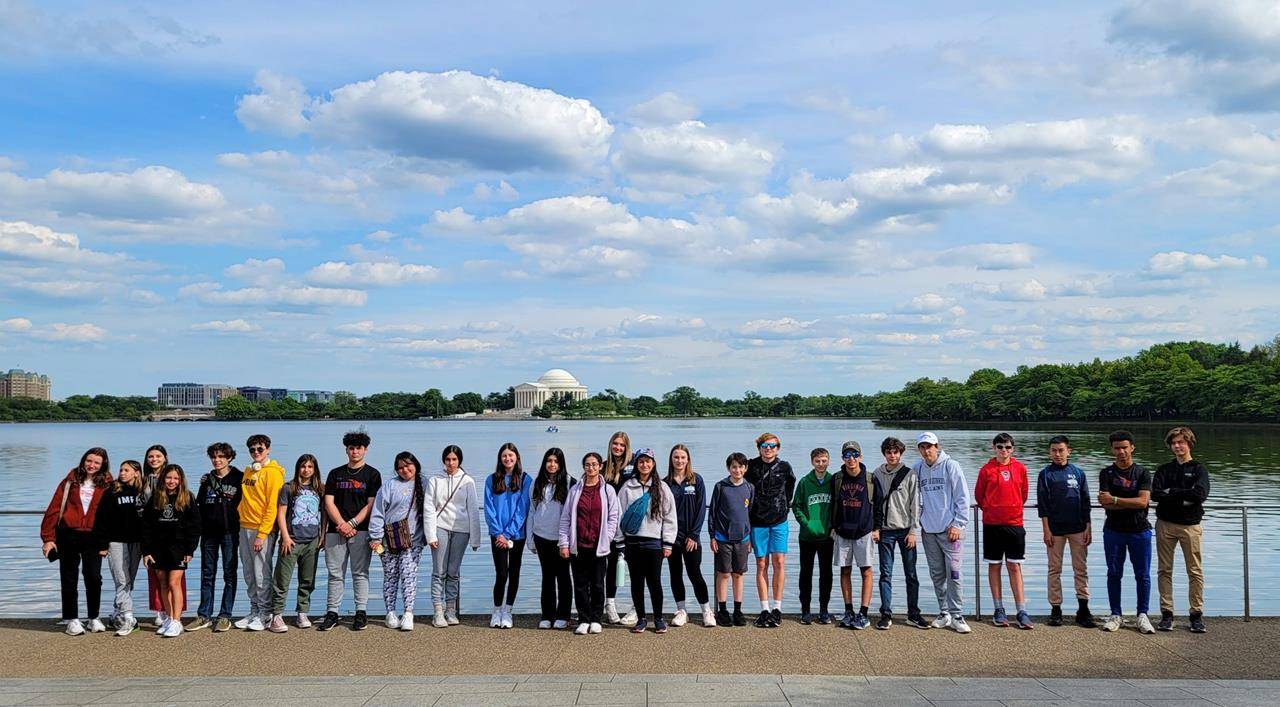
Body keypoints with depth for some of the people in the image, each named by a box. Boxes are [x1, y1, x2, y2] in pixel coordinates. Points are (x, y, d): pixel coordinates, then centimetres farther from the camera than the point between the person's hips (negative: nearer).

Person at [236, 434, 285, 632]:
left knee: (262, 574, -4)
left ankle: (265, 614, 4)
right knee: (249, 574, 11)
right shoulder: (248, 472, 15)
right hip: (245, 528, 7)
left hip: (262, 530, -7)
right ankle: (254, 611, 19)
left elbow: (272, 506, -14)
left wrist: (262, 534, -17)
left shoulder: (273, 473, -9)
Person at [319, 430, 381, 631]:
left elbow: (371, 505, -2)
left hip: (361, 531, -3)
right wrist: (341, 524, -8)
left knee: (360, 573, -2)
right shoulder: (335, 474, 15)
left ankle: (361, 613, 2)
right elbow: (329, 503, 7)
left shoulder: (372, 474, 6)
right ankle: (332, 613, 8)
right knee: (335, 574, 4)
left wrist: (351, 524, -11)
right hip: (335, 530, 3)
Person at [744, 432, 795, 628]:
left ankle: (777, 608, 2)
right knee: (762, 564, 3)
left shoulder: (784, 468, 2)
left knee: (779, 562, -6)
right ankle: (764, 609, 7)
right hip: (757, 523, 0)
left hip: (779, 522, 0)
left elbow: (789, 488, 17)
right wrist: (748, 516, 7)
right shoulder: (751, 467, 1)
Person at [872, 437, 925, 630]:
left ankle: (913, 614, 13)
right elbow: (873, 503, 8)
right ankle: (886, 614, 7)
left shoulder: (910, 475, 0)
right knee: (885, 574, 3)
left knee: (911, 574, 4)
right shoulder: (877, 475, 7)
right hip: (885, 531, 1)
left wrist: (913, 531, -7)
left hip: (906, 530, -1)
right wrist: (874, 528, 1)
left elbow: (915, 504, -2)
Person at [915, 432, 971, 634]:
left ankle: (956, 615, 0)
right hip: (928, 530, 4)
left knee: (953, 574, -6)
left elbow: (962, 497, -5)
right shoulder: (917, 469, 8)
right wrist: (919, 523, 9)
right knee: (937, 575, 10)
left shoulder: (951, 466, -5)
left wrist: (958, 524, -9)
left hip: (949, 529, -4)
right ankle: (944, 613, 19)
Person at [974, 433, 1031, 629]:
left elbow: (1024, 493, 16)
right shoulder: (987, 469, -1)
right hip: (992, 524, -1)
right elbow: (979, 495, 8)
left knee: (1015, 566, 1)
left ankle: (1021, 611, 3)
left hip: (1014, 523, 1)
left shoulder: (1020, 468, 4)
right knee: (994, 565, 5)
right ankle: (999, 610, 12)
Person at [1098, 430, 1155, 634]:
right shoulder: (1106, 473, 3)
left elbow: (1143, 501, -12)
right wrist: (1132, 503, -14)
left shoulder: (1142, 473, 2)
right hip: (1114, 531, 1)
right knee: (1114, 574, 6)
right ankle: (1115, 615, 14)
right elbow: (1105, 503, -10)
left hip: (1139, 531, 0)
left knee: (1142, 575, 3)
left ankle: (1143, 616, 12)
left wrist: (1115, 500, -15)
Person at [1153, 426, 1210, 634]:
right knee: (1165, 570, 2)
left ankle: (1197, 614, 6)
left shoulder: (1199, 469, 4)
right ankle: (1166, 613, 7)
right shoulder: (1164, 469, 10)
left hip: (1190, 525, -2)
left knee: (1195, 571, -1)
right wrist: (1184, 498, -11)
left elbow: (1201, 494, -14)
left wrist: (1171, 493, -9)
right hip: (1165, 524, 2)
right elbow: (1154, 494, -5)